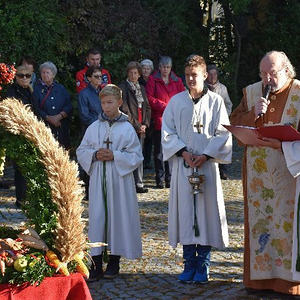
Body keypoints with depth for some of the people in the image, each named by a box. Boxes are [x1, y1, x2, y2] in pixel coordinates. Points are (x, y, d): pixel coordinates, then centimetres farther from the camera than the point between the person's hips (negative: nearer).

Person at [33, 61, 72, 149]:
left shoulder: (61, 88, 15)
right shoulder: (37, 89, 8)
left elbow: (69, 106, 6)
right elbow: (36, 109, -1)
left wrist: (59, 116, -10)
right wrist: (48, 118, -13)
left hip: (62, 127, 2)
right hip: (45, 127, -2)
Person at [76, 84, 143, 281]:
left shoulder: (127, 129, 0)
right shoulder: (94, 128, 8)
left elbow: (136, 156, -2)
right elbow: (81, 151, 11)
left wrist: (114, 156, -14)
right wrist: (95, 155, -8)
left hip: (119, 179, -2)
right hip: (98, 179, 2)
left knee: (118, 215, 2)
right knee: (97, 217, -2)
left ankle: (114, 261, 14)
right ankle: (97, 263, 1)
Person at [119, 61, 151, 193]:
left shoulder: (141, 88, 17)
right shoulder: (123, 87, -4)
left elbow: (147, 107, 19)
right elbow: (125, 109, -9)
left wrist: (145, 124, 4)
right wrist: (136, 125, -9)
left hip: (141, 127, 6)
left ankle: (139, 184, 10)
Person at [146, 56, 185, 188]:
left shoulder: (177, 81, 15)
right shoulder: (153, 80, 5)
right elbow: (149, 98, -3)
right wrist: (165, 106, -9)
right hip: (159, 119, -2)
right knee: (159, 151, -1)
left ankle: (170, 178, 5)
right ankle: (160, 179, 4)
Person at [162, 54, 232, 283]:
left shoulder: (215, 101, 3)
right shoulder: (176, 101, 7)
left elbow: (223, 134, 0)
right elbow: (167, 132, 5)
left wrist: (206, 155, -11)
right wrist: (183, 152, -10)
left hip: (207, 164, -1)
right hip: (182, 165, 1)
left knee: (206, 211, -1)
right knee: (185, 212, 2)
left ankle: (203, 266, 7)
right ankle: (189, 264, 11)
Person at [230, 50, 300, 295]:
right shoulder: (251, 92, 8)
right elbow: (234, 123, 7)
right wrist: (253, 114, -11)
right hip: (258, 172, 4)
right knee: (259, 220, 7)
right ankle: (260, 276, 15)